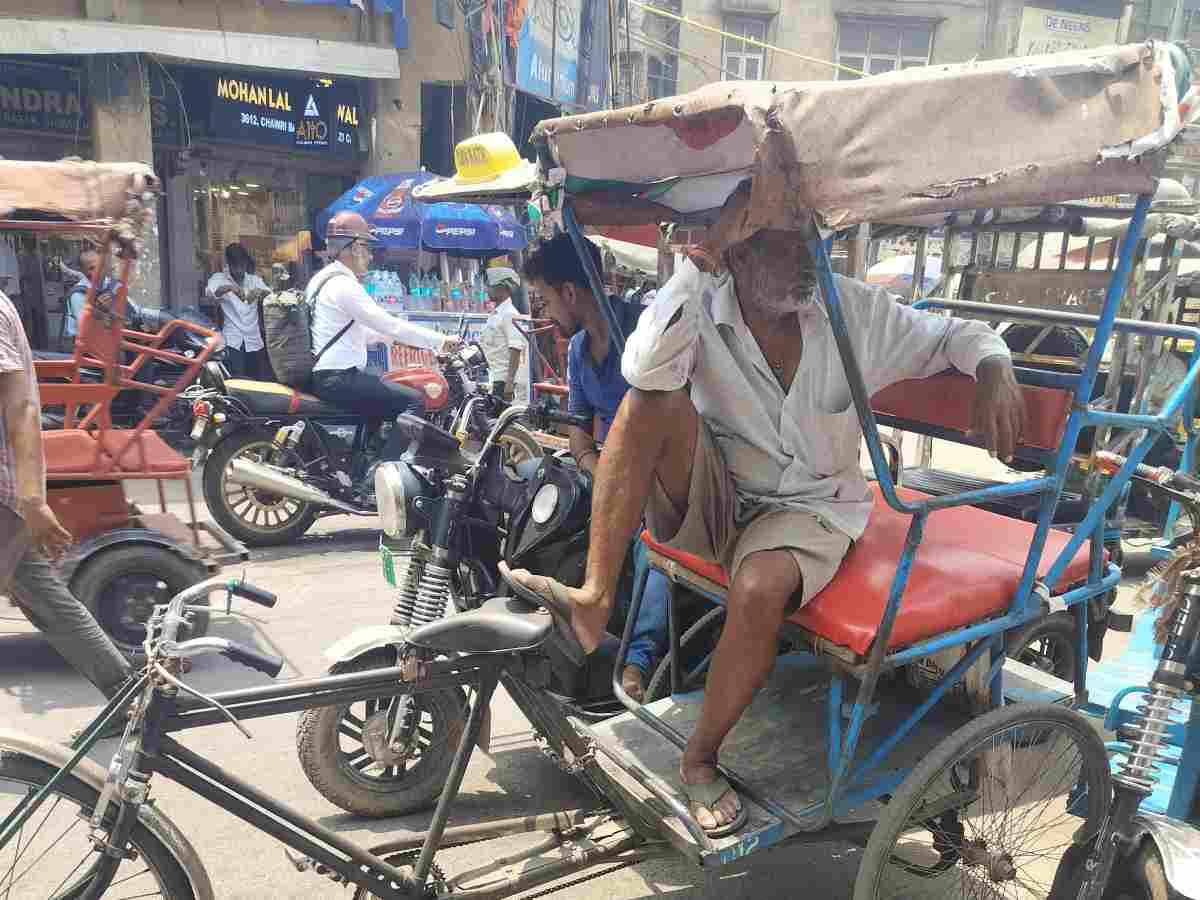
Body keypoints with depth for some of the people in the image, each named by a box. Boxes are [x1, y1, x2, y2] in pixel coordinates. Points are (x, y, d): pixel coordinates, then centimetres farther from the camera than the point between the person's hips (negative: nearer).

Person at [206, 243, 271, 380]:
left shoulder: (255, 280, 13)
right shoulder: (219, 278, 5)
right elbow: (210, 291, -16)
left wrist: (260, 291, -27)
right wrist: (230, 287, -36)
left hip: (254, 341, 3)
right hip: (232, 341, -3)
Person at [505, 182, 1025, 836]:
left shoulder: (854, 310, -4)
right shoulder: (701, 309, -10)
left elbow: (957, 335, 8)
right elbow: (645, 370, -33)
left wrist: (994, 369, -14)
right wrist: (701, 261, -31)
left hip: (805, 507, 0)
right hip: (706, 500, 0)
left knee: (762, 588, -34)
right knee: (654, 399, -27)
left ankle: (699, 762, -6)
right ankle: (593, 604, -28)